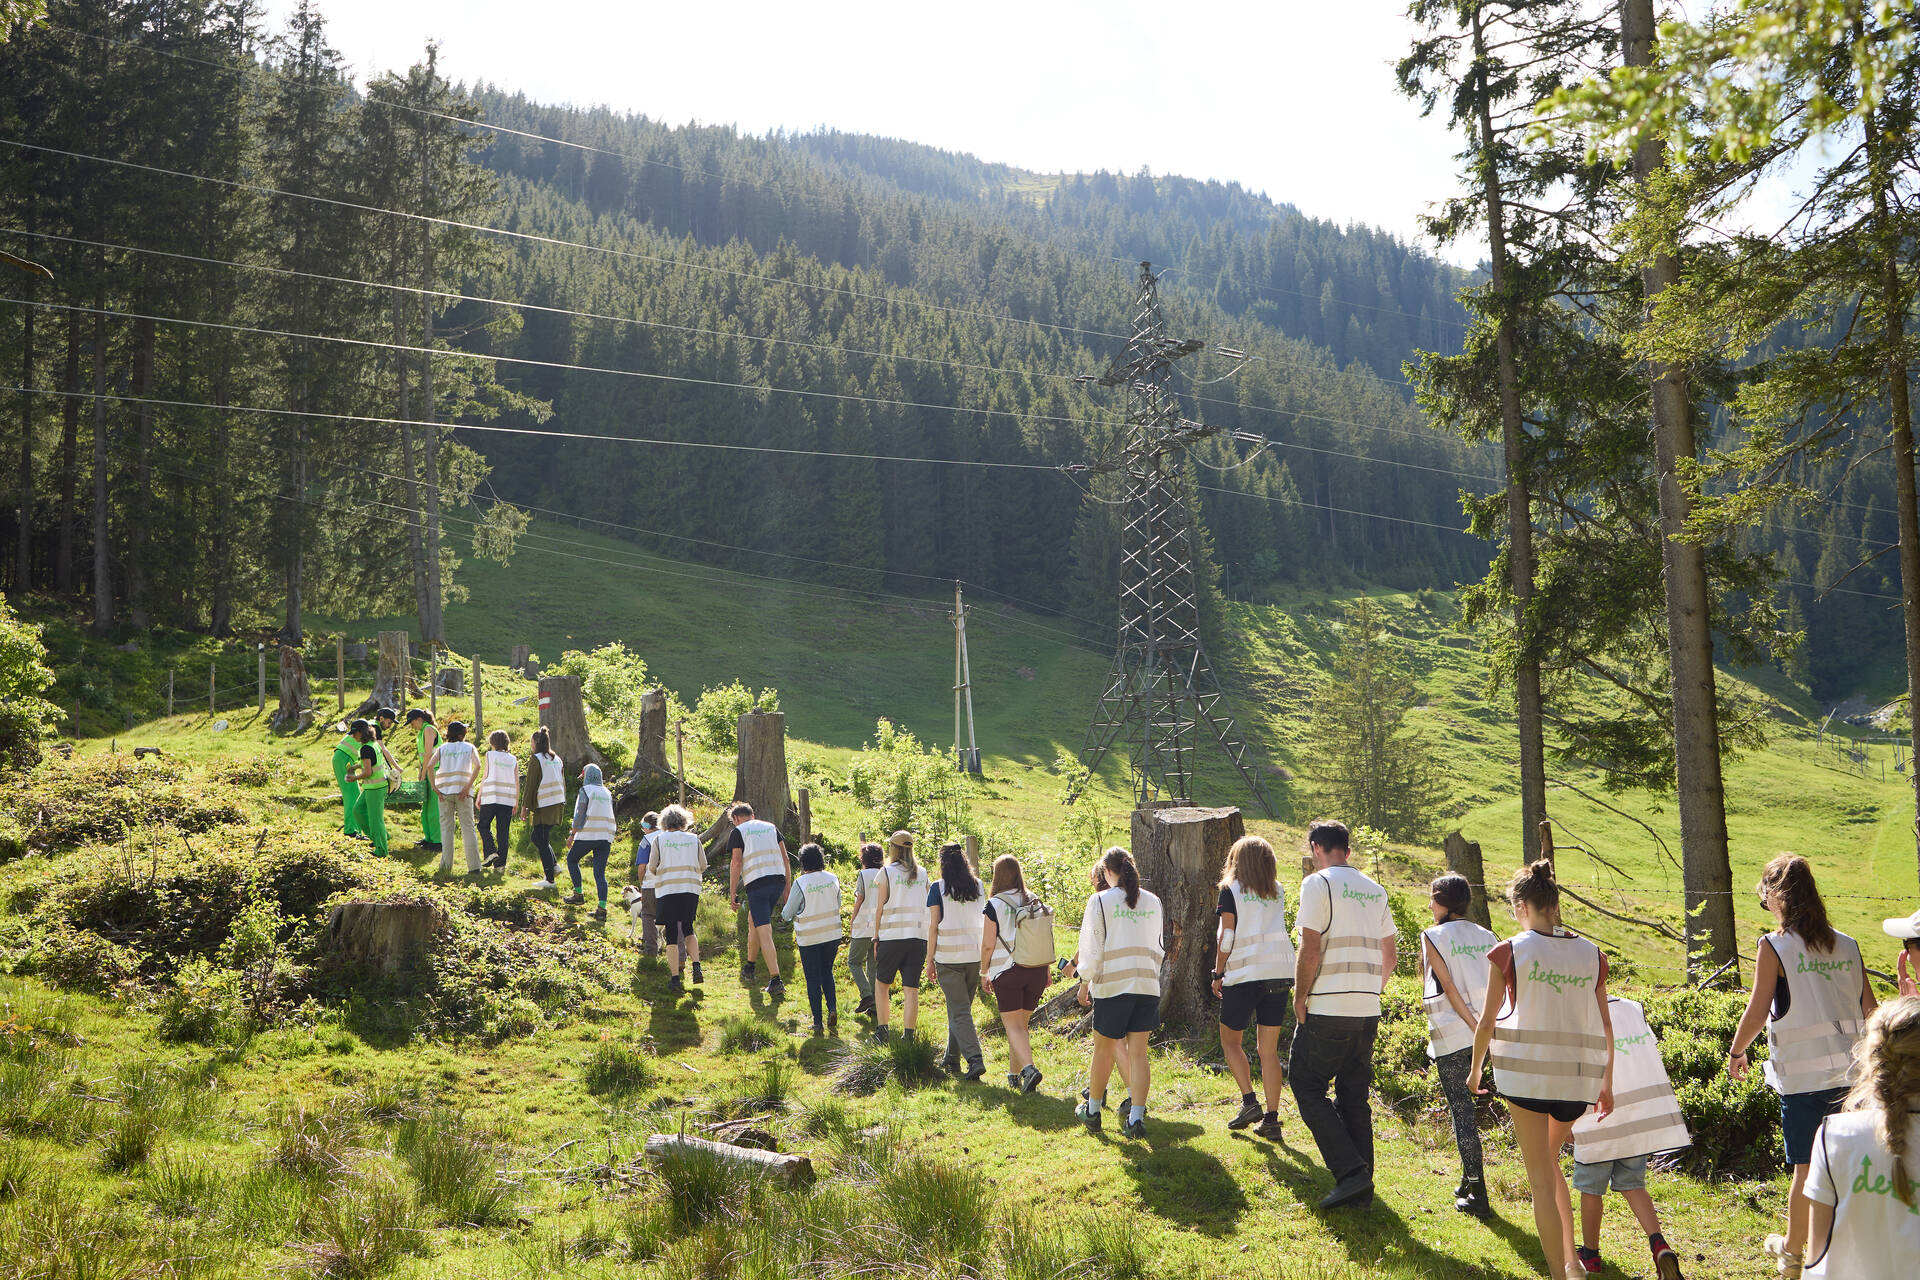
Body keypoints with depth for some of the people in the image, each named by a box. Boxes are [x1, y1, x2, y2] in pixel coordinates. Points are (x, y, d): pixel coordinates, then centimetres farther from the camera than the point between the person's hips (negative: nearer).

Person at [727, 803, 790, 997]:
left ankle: (776, 980, -16)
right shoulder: (771, 827, 18)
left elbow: (737, 863, -5)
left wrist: (732, 894, -1)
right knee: (753, 921, 25)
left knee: (764, 933, -8)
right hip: (778, 880, 6)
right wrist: (787, 889, 16)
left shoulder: (738, 832, 3)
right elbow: (785, 859, 13)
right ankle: (749, 969, 35)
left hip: (756, 884, -6)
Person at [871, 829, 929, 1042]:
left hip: (893, 936, -3)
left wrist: (876, 939, 3)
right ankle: (908, 1036, -2)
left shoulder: (886, 873, -3)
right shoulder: (922, 874, 9)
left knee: (881, 983, 13)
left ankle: (882, 1029, 8)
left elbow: (880, 908, -4)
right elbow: (926, 907, 11)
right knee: (911, 989, 2)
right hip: (919, 936, 3)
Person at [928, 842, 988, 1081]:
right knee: (961, 1009, 17)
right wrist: (984, 959, 15)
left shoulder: (938, 888, -6)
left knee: (960, 1012, -4)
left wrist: (930, 960, 0)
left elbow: (934, 926, -6)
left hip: (949, 958, -4)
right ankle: (952, 1059, 27)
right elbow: (984, 922, 8)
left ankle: (975, 1059, -18)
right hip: (975, 956, 5)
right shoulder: (978, 886, 6)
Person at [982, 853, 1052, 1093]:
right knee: (1022, 1023, 16)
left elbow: (988, 944, -9)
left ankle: (1029, 1067, -23)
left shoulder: (995, 904, -10)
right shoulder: (1035, 902, 5)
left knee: (1013, 1025, -3)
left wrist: (984, 972, 5)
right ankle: (1014, 1074, 22)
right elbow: (1047, 939, 8)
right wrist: (1046, 971, 17)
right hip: (1037, 972, 5)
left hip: (1007, 972, -5)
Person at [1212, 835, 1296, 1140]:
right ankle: (1271, 1118, 3)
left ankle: (1250, 1102, -2)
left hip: (1244, 974, -4)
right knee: (1269, 1048, 7)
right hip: (1280, 971, 4)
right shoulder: (1278, 892, 12)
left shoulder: (1231, 890, -1)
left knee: (1231, 1040, 12)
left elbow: (1225, 935, -5)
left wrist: (1218, 973, 2)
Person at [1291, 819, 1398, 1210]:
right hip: (1368, 1011, 7)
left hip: (1328, 1009, -7)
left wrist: (1300, 997, -5)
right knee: (1354, 1096, 12)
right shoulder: (1375, 890, 13)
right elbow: (1390, 955, 15)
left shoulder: (1318, 884, -7)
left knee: (1307, 1087, 3)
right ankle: (1361, 1190, 12)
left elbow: (1310, 949, -14)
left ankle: (1350, 1171, -8)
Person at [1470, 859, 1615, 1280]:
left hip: (1526, 1072, -4)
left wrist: (1475, 1070, 14)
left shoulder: (1508, 953, -5)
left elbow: (1487, 1022, -2)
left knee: (1540, 1175, 6)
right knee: (1549, 1159, 25)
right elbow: (1605, 1027, 8)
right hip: (1578, 1077, 4)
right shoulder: (1591, 955, 4)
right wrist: (1606, 1084, 19)